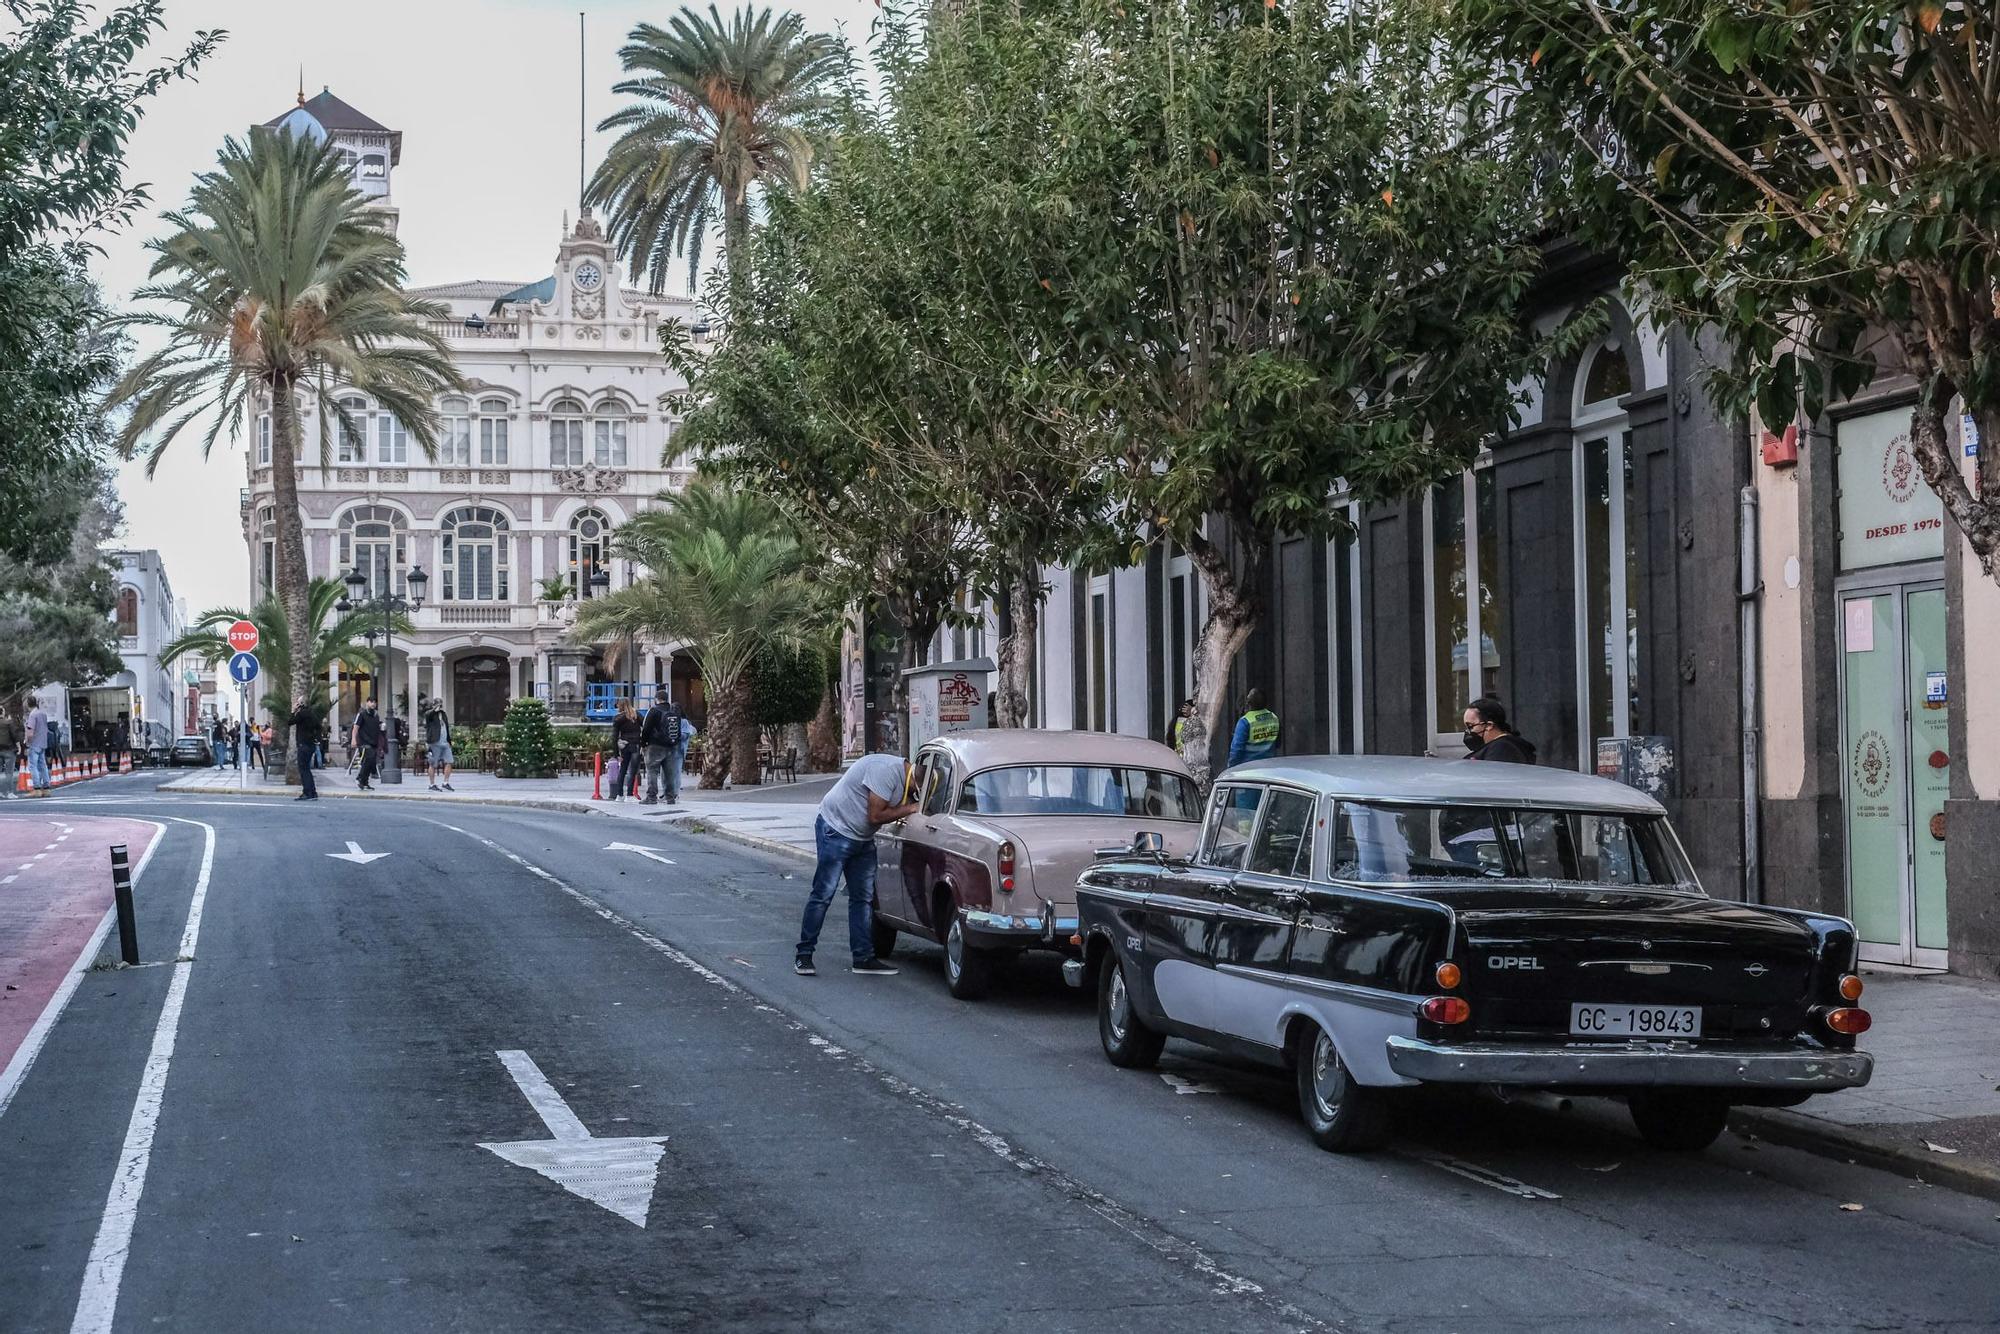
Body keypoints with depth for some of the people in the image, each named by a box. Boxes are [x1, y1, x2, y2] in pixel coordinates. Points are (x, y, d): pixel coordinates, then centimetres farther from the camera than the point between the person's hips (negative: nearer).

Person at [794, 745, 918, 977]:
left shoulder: (903, 776, 4)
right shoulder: (886, 770, -25)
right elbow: (875, 816, -24)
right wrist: (910, 809, -17)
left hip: (862, 837, 9)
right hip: (836, 830, -9)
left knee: (863, 898, 7)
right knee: (823, 894, -7)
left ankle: (864, 958, 10)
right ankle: (804, 954, -1)